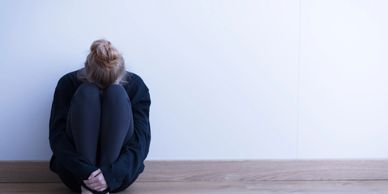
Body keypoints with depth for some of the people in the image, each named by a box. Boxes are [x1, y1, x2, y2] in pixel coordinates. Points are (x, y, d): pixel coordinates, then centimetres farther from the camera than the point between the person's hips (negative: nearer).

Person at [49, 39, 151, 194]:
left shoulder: (135, 85, -6)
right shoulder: (68, 83, -6)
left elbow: (141, 140, -15)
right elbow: (57, 137, -14)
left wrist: (111, 174, -31)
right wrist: (85, 172, -31)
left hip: (119, 173, 1)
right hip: (76, 172, 0)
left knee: (117, 94, -23)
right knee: (87, 94, -23)